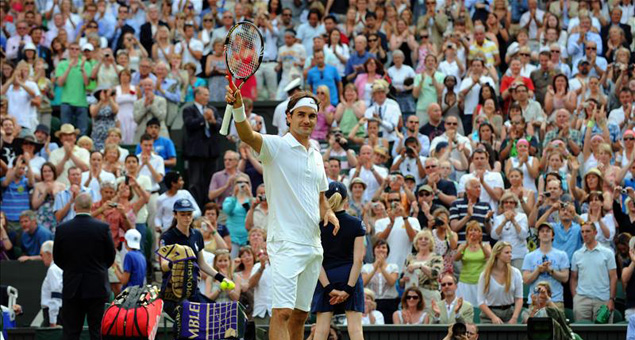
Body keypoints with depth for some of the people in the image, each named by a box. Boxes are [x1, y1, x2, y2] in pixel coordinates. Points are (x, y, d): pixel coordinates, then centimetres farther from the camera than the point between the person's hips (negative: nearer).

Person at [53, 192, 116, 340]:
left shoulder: (62, 229, -6)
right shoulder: (103, 228, -8)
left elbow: (57, 258, 4)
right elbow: (111, 256, 2)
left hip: (71, 288, 1)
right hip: (97, 287, -1)